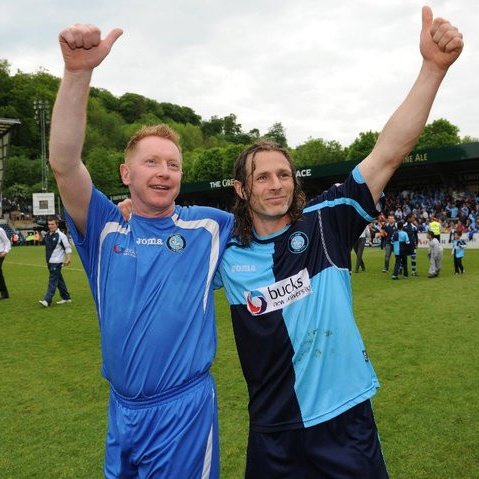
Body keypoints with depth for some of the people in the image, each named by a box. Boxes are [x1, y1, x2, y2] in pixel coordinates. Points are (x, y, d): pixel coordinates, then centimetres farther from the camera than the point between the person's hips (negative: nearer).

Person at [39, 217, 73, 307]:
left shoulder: (61, 235, -11)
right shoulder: (47, 235, 10)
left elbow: (68, 248, -9)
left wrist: (68, 259, -16)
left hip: (57, 262, -8)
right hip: (50, 261, 8)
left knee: (53, 280, -10)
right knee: (59, 280, 14)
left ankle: (47, 300, -12)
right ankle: (66, 297, 25)